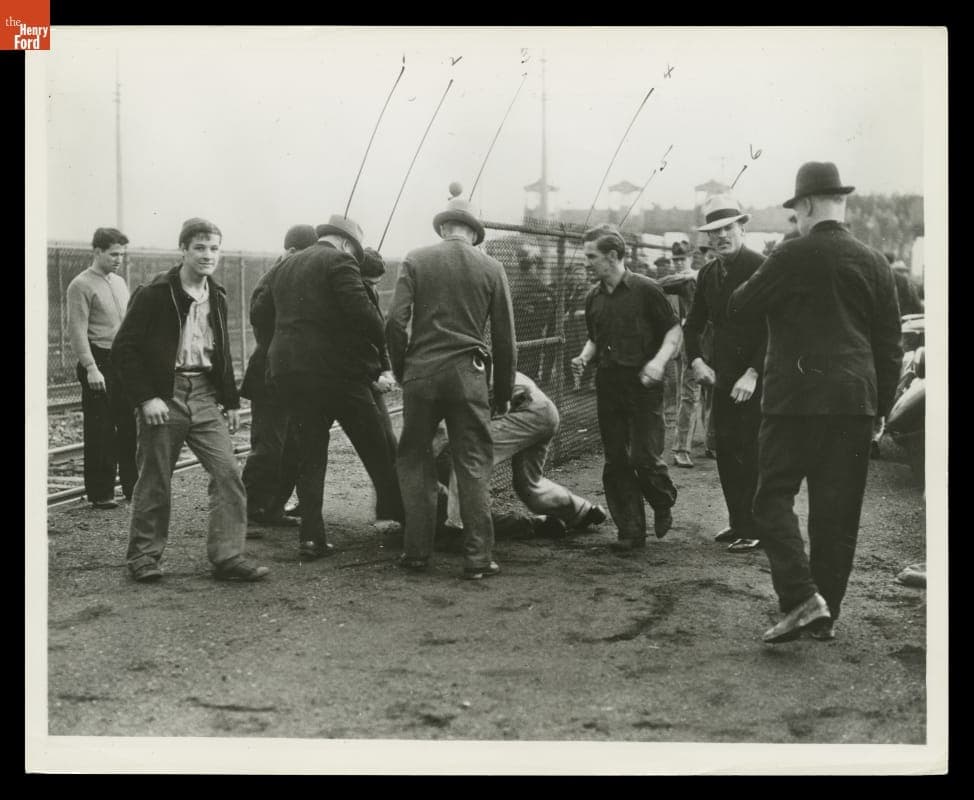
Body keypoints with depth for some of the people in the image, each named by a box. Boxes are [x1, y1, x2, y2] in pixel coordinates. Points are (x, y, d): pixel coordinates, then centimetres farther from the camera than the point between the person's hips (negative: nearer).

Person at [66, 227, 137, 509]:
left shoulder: (119, 282, 16)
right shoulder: (81, 285, -6)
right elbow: (77, 331, -13)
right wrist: (91, 368, -20)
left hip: (125, 362, 7)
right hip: (99, 362, -7)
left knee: (130, 427, 6)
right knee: (100, 431, -2)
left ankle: (132, 486, 15)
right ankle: (100, 493, 6)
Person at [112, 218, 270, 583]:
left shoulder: (216, 297, 11)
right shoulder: (154, 294, -8)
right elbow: (124, 348, -9)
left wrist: (231, 400, 16)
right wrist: (146, 398, -16)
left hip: (205, 397, 5)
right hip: (165, 397, -5)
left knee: (228, 473, -5)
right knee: (154, 481, 3)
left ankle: (228, 556, -1)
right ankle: (144, 556, 18)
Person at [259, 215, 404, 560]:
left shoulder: (285, 266, 18)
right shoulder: (339, 262, -6)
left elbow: (261, 310, 22)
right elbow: (360, 310, -18)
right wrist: (383, 341, -6)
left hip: (287, 372, 6)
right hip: (336, 370, -6)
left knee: (310, 453, 9)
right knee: (375, 446, 7)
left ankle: (311, 536, 4)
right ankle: (395, 511, 10)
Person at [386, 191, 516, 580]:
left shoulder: (416, 261, 3)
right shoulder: (491, 268, 5)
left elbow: (395, 322, -5)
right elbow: (505, 338, 6)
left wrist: (401, 370, 9)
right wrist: (503, 393, 15)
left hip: (421, 372, 0)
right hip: (469, 375, 0)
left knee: (415, 461, 12)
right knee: (474, 466, 5)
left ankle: (416, 551, 13)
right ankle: (478, 558, 4)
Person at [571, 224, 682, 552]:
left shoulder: (645, 289, -6)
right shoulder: (594, 298, 11)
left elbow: (674, 331, -3)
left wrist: (659, 360, -19)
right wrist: (584, 357, 2)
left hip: (643, 385, -5)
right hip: (608, 386, 6)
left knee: (644, 457, -10)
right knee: (616, 463, 4)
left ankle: (663, 503, 22)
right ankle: (631, 531, 12)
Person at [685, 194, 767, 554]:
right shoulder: (708, 273, 11)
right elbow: (694, 323, 21)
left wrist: (753, 373, -19)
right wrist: (696, 359, 5)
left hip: (755, 378, -7)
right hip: (722, 376, 7)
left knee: (751, 453, -5)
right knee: (725, 450, 10)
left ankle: (755, 530, 4)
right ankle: (738, 522, 22)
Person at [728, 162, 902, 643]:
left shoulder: (792, 257, -9)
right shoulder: (874, 263, 8)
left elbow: (737, 309, -3)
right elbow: (890, 344, 12)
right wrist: (881, 405, 18)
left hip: (795, 400, -5)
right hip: (855, 404, 5)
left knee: (774, 499, 2)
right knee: (838, 511, 9)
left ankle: (801, 599, -13)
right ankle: (826, 616, 16)